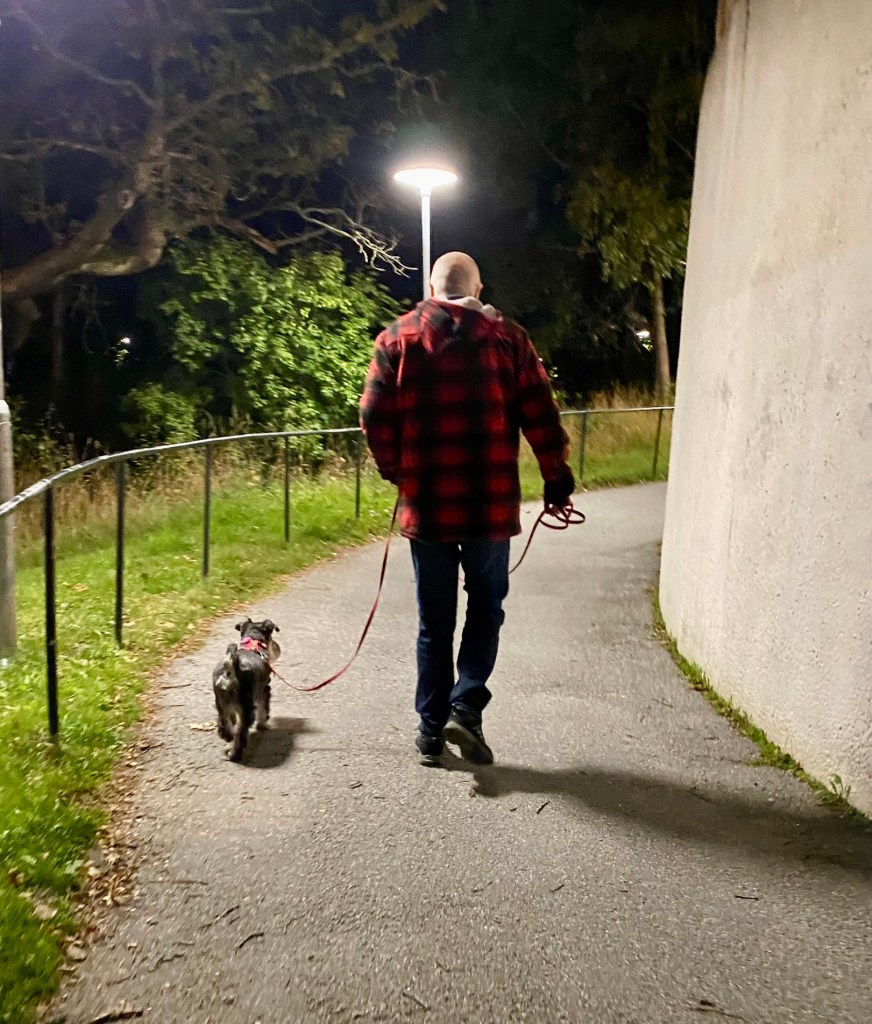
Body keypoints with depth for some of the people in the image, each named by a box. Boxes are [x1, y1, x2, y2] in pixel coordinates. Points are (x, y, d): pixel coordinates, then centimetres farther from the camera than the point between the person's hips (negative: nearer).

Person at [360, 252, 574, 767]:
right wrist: (557, 478, 9)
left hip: (426, 505, 1)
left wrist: (396, 471, 14)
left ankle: (431, 730, 19)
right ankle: (467, 706, 4)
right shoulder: (507, 337, 2)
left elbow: (376, 418, -2)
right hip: (491, 504, -1)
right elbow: (540, 415, -2)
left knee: (435, 620, 12)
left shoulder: (398, 338, 3)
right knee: (486, 607, 16)